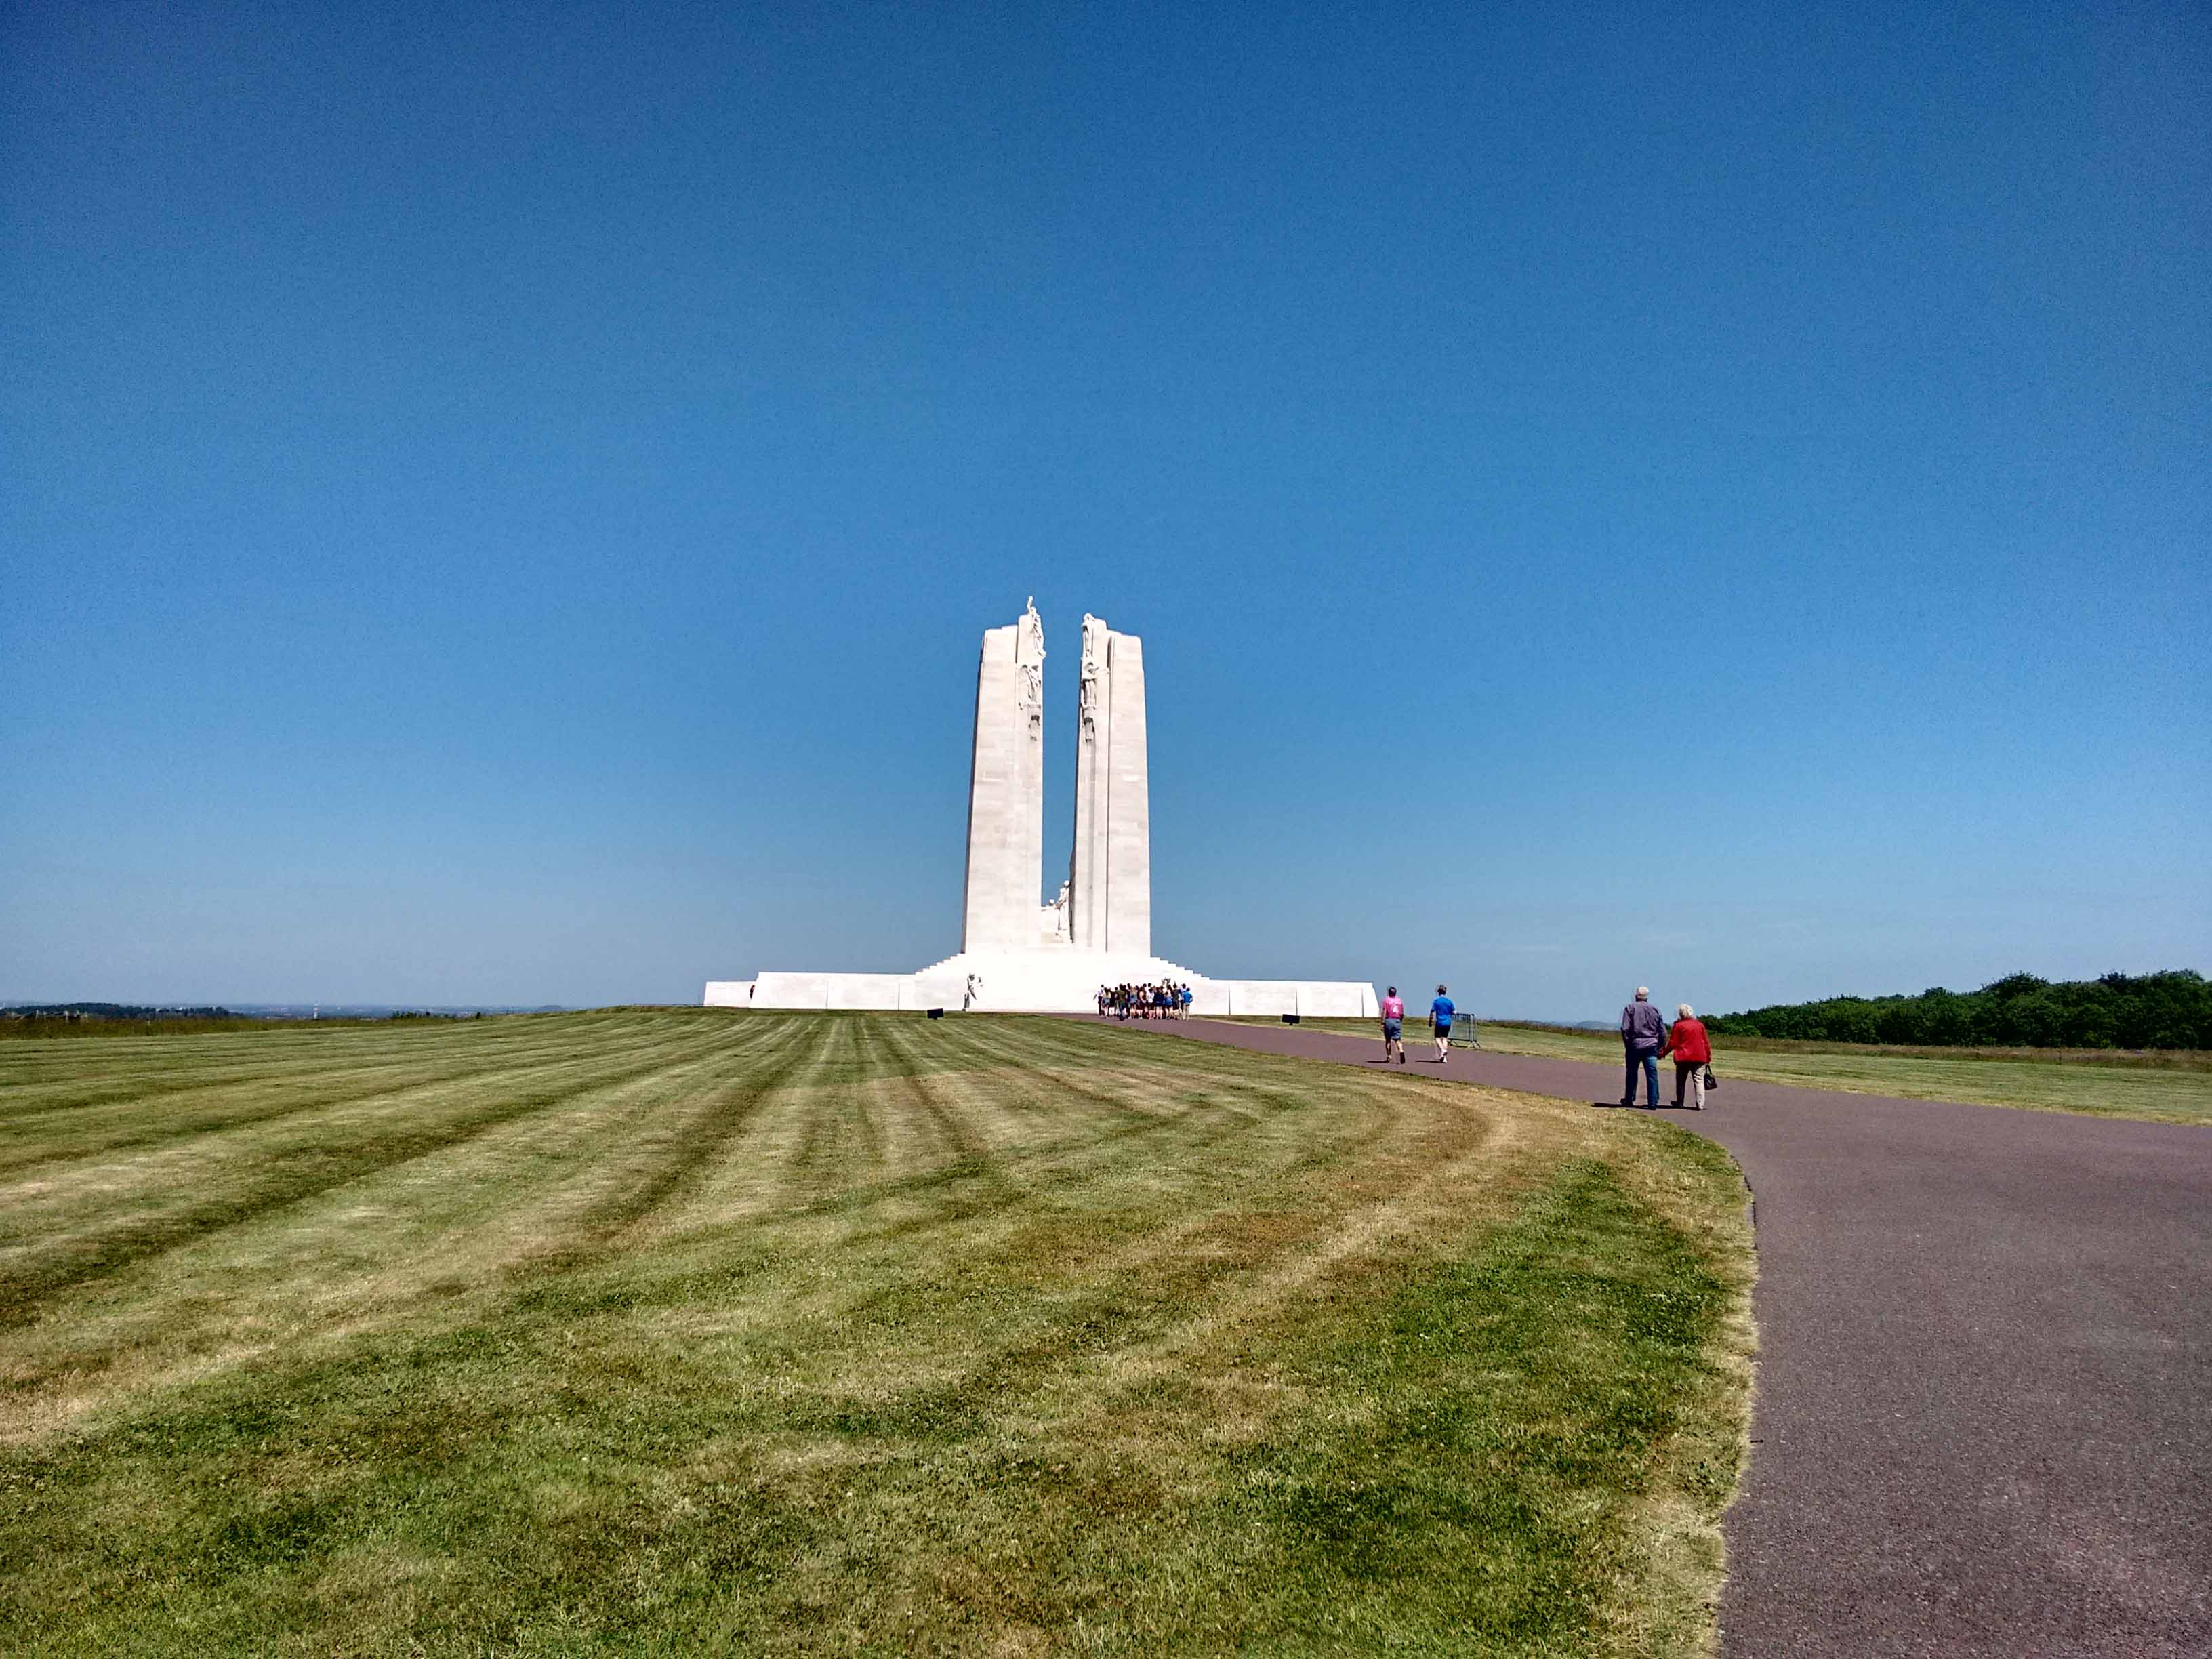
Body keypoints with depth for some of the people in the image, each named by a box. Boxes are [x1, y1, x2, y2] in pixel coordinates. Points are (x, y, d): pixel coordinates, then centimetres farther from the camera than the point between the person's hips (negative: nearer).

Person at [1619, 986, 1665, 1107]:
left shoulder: (1630, 1008, 0)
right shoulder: (1655, 1010, 8)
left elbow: (1625, 1029, -10)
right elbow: (1663, 1032, 8)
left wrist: (1627, 1044, 0)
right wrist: (1660, 1048, 14)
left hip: (1634, 1045, -1)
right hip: (1651, 1046, 2)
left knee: (1632, 1074, 11)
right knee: (1652, 1074, 0)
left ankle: (1629, 1100, 21)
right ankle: (1654, 1103, -4)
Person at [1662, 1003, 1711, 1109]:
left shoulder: (1678, 1025, -4)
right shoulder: (1700, 1025, 6)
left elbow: (1672, 1043, -6)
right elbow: (1706, 1042, 7)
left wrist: (1663, 1053, 5)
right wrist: (1708, 1056, 15)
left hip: (1683, 1058, -2)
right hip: (1699, 1057, 2)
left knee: (1681, 1081, 12)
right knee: (1699, 1080, 1)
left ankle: (1679, 1103, 18)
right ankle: (1700, 1105, -9)